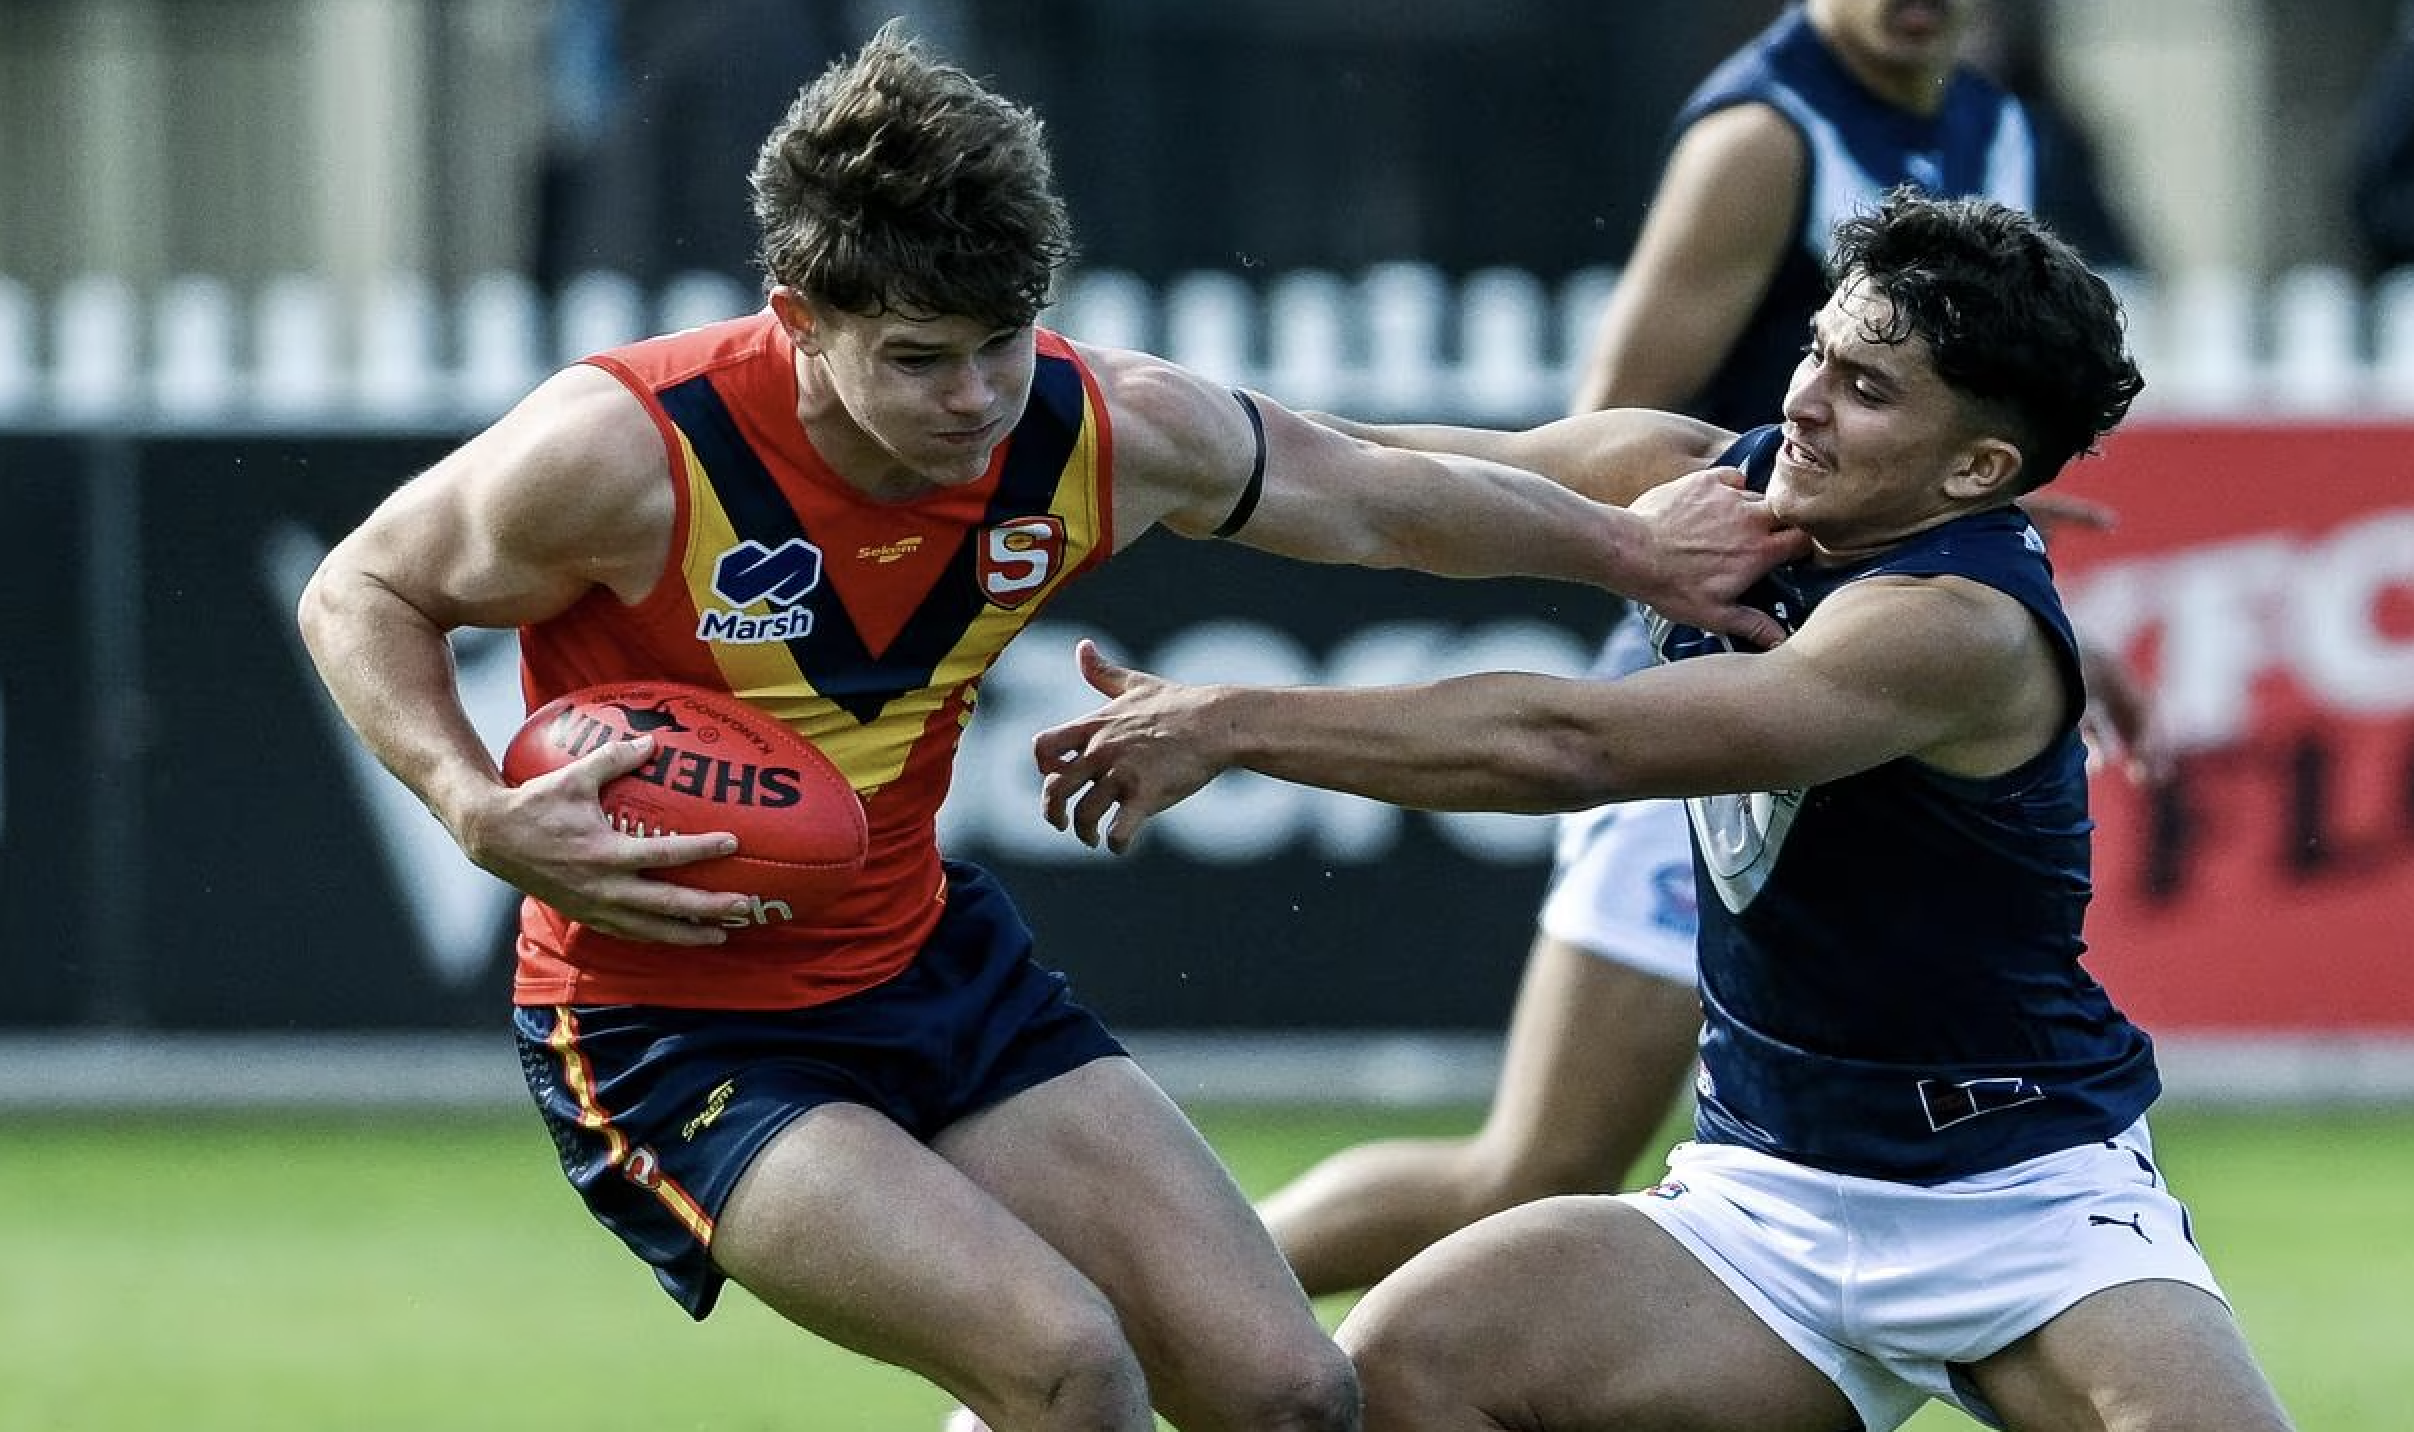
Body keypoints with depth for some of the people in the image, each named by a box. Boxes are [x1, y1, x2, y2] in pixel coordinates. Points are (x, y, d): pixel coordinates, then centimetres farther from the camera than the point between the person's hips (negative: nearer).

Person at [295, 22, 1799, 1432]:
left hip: (936, 959, 6)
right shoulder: (631, 450, -26)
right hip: (672, 1033, -6)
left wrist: (1639, 551, 20)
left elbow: (1386, 499, 9)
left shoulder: (1107, 432, -11)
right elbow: (363, 592, -9)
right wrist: (487, 817, -25)